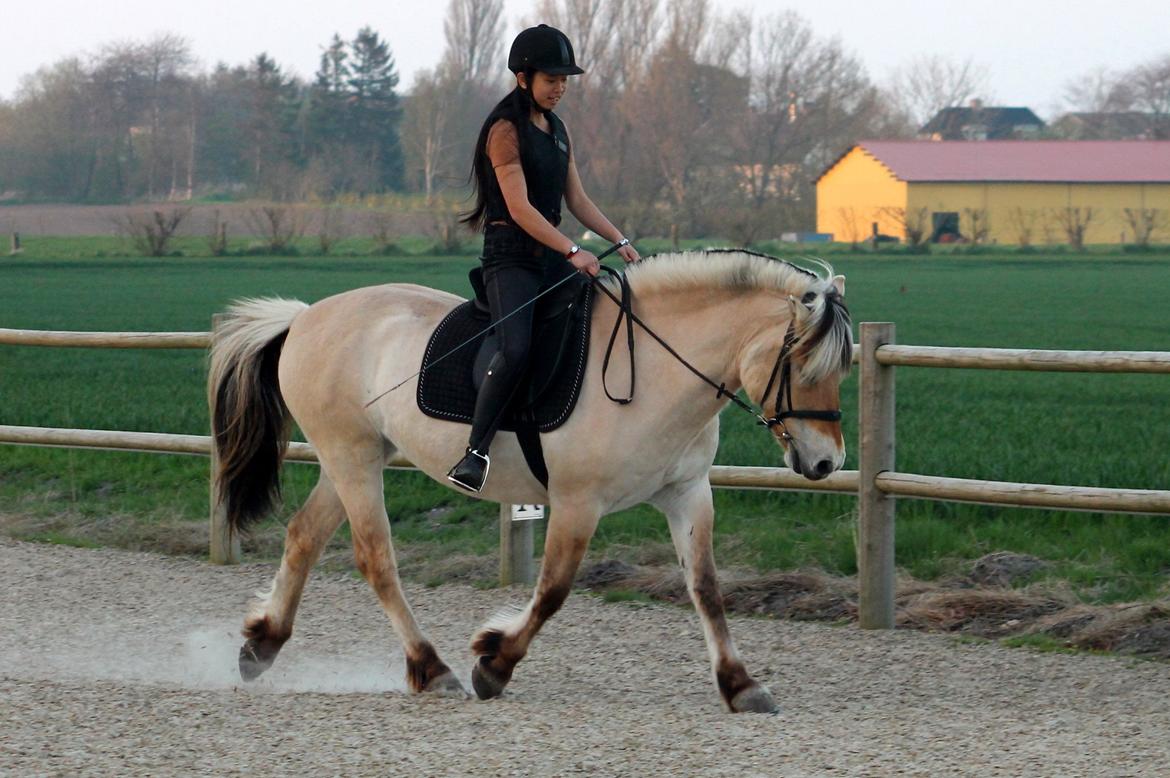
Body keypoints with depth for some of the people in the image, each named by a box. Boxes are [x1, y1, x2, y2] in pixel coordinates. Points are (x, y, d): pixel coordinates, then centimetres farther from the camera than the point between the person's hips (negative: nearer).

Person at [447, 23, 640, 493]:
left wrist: (620, 241, 6)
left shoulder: (558, 130, 15)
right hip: (510, 256, -9)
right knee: (515, 349, -29)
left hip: (551, 256, 9)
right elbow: (519, 208, -19)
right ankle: (475, 453, -26)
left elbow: (576, 200, 18)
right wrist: (573, 251, -26)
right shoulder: (506, 131, -11)